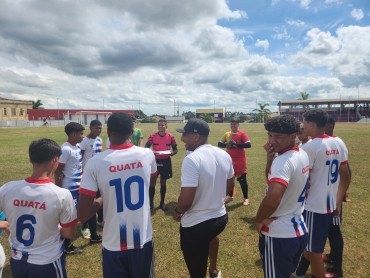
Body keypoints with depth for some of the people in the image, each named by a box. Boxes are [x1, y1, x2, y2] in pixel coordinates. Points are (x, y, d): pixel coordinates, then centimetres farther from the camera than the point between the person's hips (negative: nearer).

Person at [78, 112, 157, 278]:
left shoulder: (95, 163, -16)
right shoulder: (147, 155, -10)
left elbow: (82, 216, -14)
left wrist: (102, 200, 2)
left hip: (113, 244, -1)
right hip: (143, 241, 2)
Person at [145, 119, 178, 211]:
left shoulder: (170, 137, -3)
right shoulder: (153, 136, -4)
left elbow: (175, 149, 2)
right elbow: (146, 147, -10)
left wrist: (172, 153, -21)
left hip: (166, 162, 1)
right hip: (155, 161, -1)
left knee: (163, 182, 11)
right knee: (152, 182, 0)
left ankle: (162, 202, 26)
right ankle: (151, 202, 18)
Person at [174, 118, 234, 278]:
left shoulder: (191, 159, -26)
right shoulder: (225, 155, -2)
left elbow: (186, 201, -27)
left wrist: (178, 211, -7)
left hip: (196, 226, -8)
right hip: (221, 217, 8)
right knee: (212, 234, 41)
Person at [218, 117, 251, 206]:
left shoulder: (242, 134, -6)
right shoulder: (227, 134, 8)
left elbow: (248, 145, -17)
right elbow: (219, 144, 6)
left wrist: (236, 144, -22)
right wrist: (227, 145, -13)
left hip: (240, 160, -4)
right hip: (229, 160, 5)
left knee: (242, 179, 2)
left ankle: (246, 198, 17)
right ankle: (230, 196, 31)